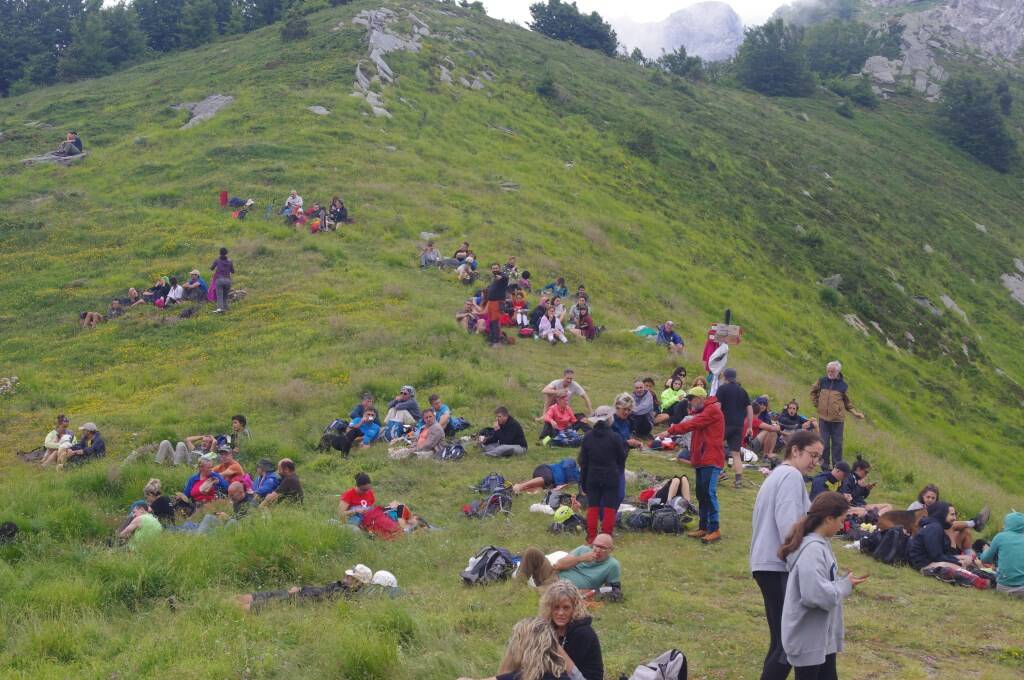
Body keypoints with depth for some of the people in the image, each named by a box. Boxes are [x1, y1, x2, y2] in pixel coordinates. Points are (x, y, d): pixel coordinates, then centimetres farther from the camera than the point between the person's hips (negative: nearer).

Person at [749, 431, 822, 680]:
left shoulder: (777, 475, 23)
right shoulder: (792, 475, -7)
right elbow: (787, 523, -18)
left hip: (767, 564, 10)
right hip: (778, 566, -10)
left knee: (781, 640, 10)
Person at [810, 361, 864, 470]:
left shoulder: (842, 384, 2)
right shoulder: (822, 381, 3)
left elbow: (847, 401, 11)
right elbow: (813, 392, 20)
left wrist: (855, 412, 3)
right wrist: (816, 404, 10)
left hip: (837, 418, -1)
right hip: (823, 417, 1)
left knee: (837, 443, 3)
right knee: (824, 443, 5)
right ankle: (825, 464, 14)